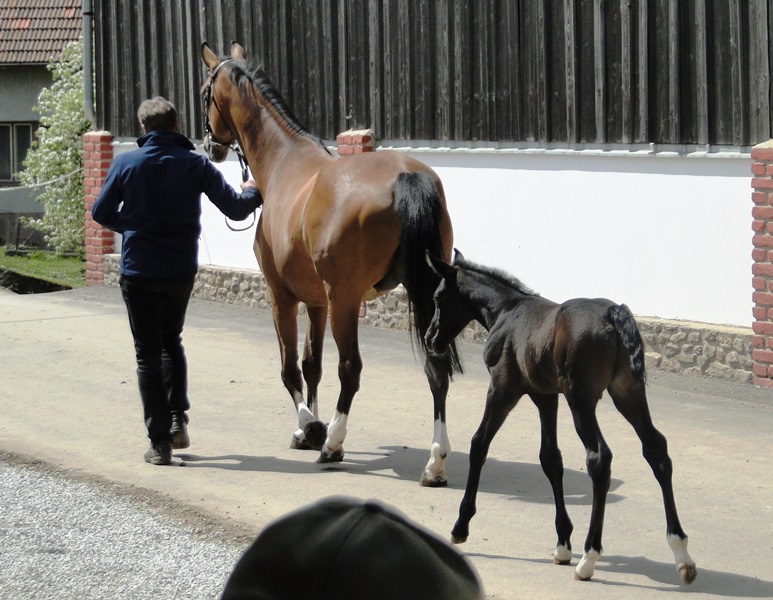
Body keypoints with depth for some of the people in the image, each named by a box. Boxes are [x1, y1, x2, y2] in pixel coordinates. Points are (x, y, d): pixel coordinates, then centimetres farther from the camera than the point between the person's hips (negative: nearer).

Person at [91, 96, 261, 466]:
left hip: (139, 270, -2)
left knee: (148, 354, 4)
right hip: (182, 269, 2)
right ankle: (177, 421, 14)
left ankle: (160, 441, 2)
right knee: (171, 341, 24)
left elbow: (101, 213, 1)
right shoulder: (195, 165, -4)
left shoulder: (126, 164, -6)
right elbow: (235, 209, -3)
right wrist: (251, 192, 20)